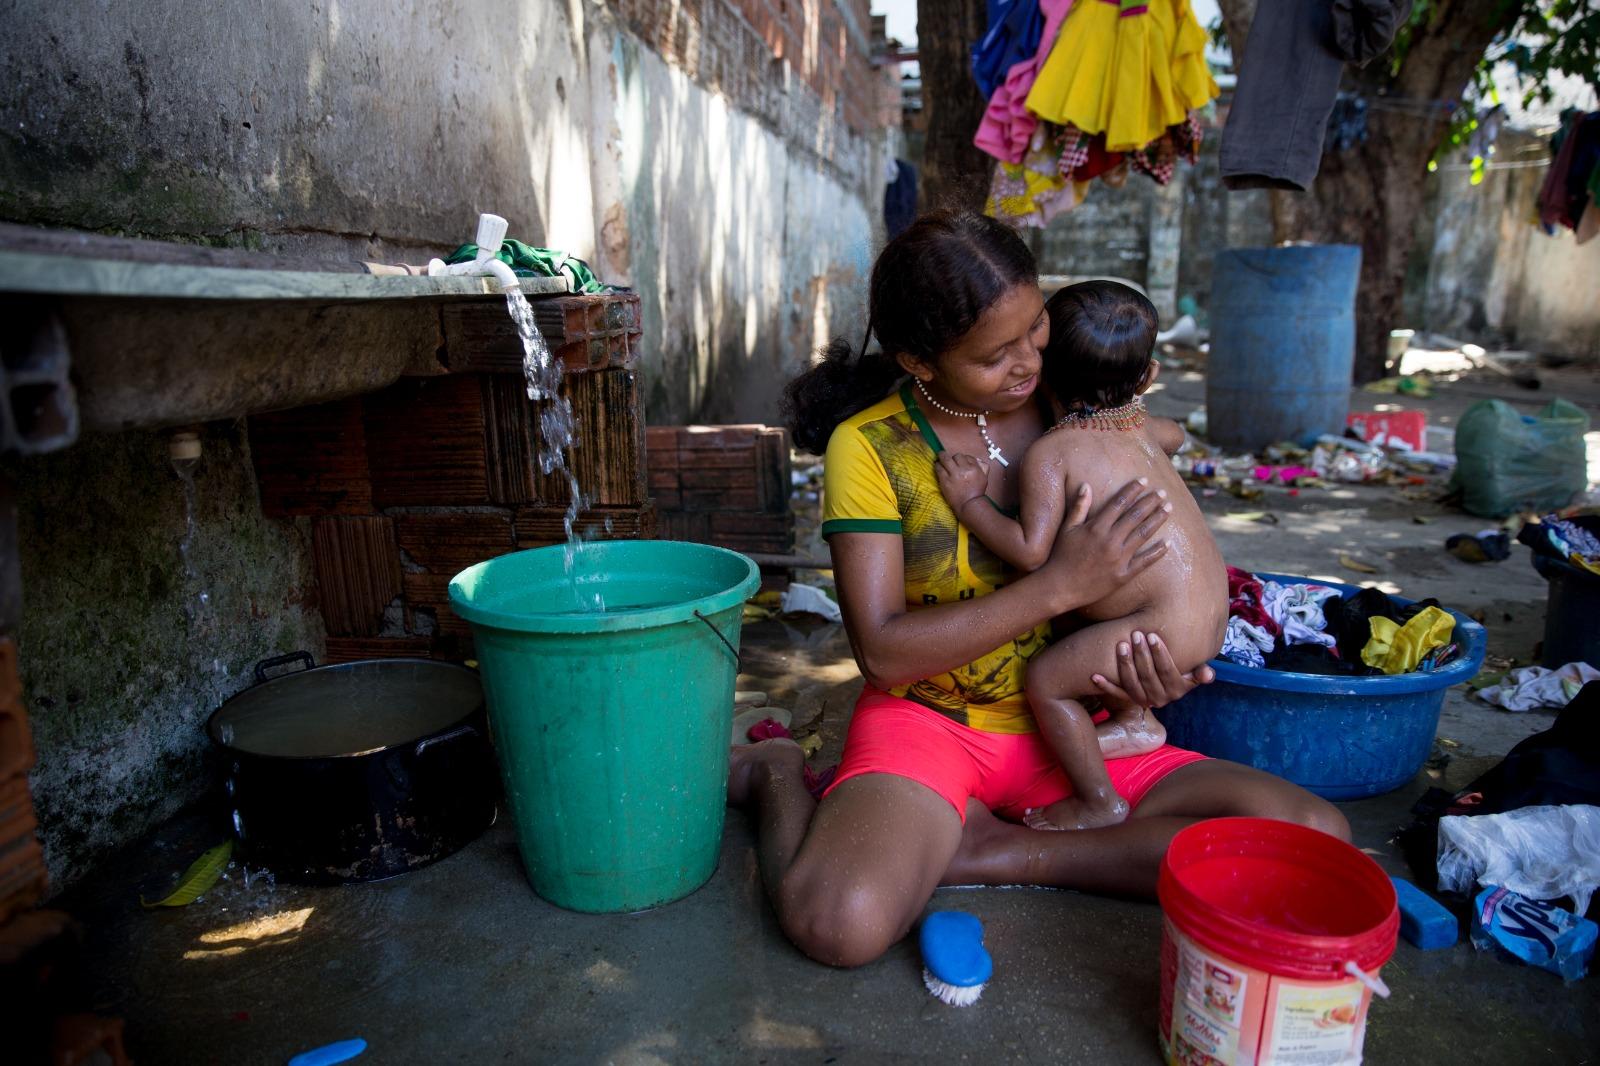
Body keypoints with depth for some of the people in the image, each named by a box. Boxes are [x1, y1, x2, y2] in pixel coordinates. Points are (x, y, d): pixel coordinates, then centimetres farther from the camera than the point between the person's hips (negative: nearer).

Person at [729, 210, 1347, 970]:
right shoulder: (870, 444, -10)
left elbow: (1135, 576, 12)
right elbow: (882, 652, -16)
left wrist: (1154, 669, -11)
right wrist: (1060, 587, -22)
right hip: (928, 719, -4)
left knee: (1316, 836, -15)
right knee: (840, 921, -32)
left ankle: (994, 853, -10)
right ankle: (776, 778, 2)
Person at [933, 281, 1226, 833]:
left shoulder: (1050, 451, -12)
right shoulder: (1143, 430, 11)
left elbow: (1030, 550, -22)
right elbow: (1174, 434, 37)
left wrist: (970, 501, -10)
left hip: (1168, 631, -9)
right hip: (1214, 615, 9)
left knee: (1044, 678, 1)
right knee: (1090, 630, 26)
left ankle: (1099, 803, 12)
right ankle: (1136, 722, 30)